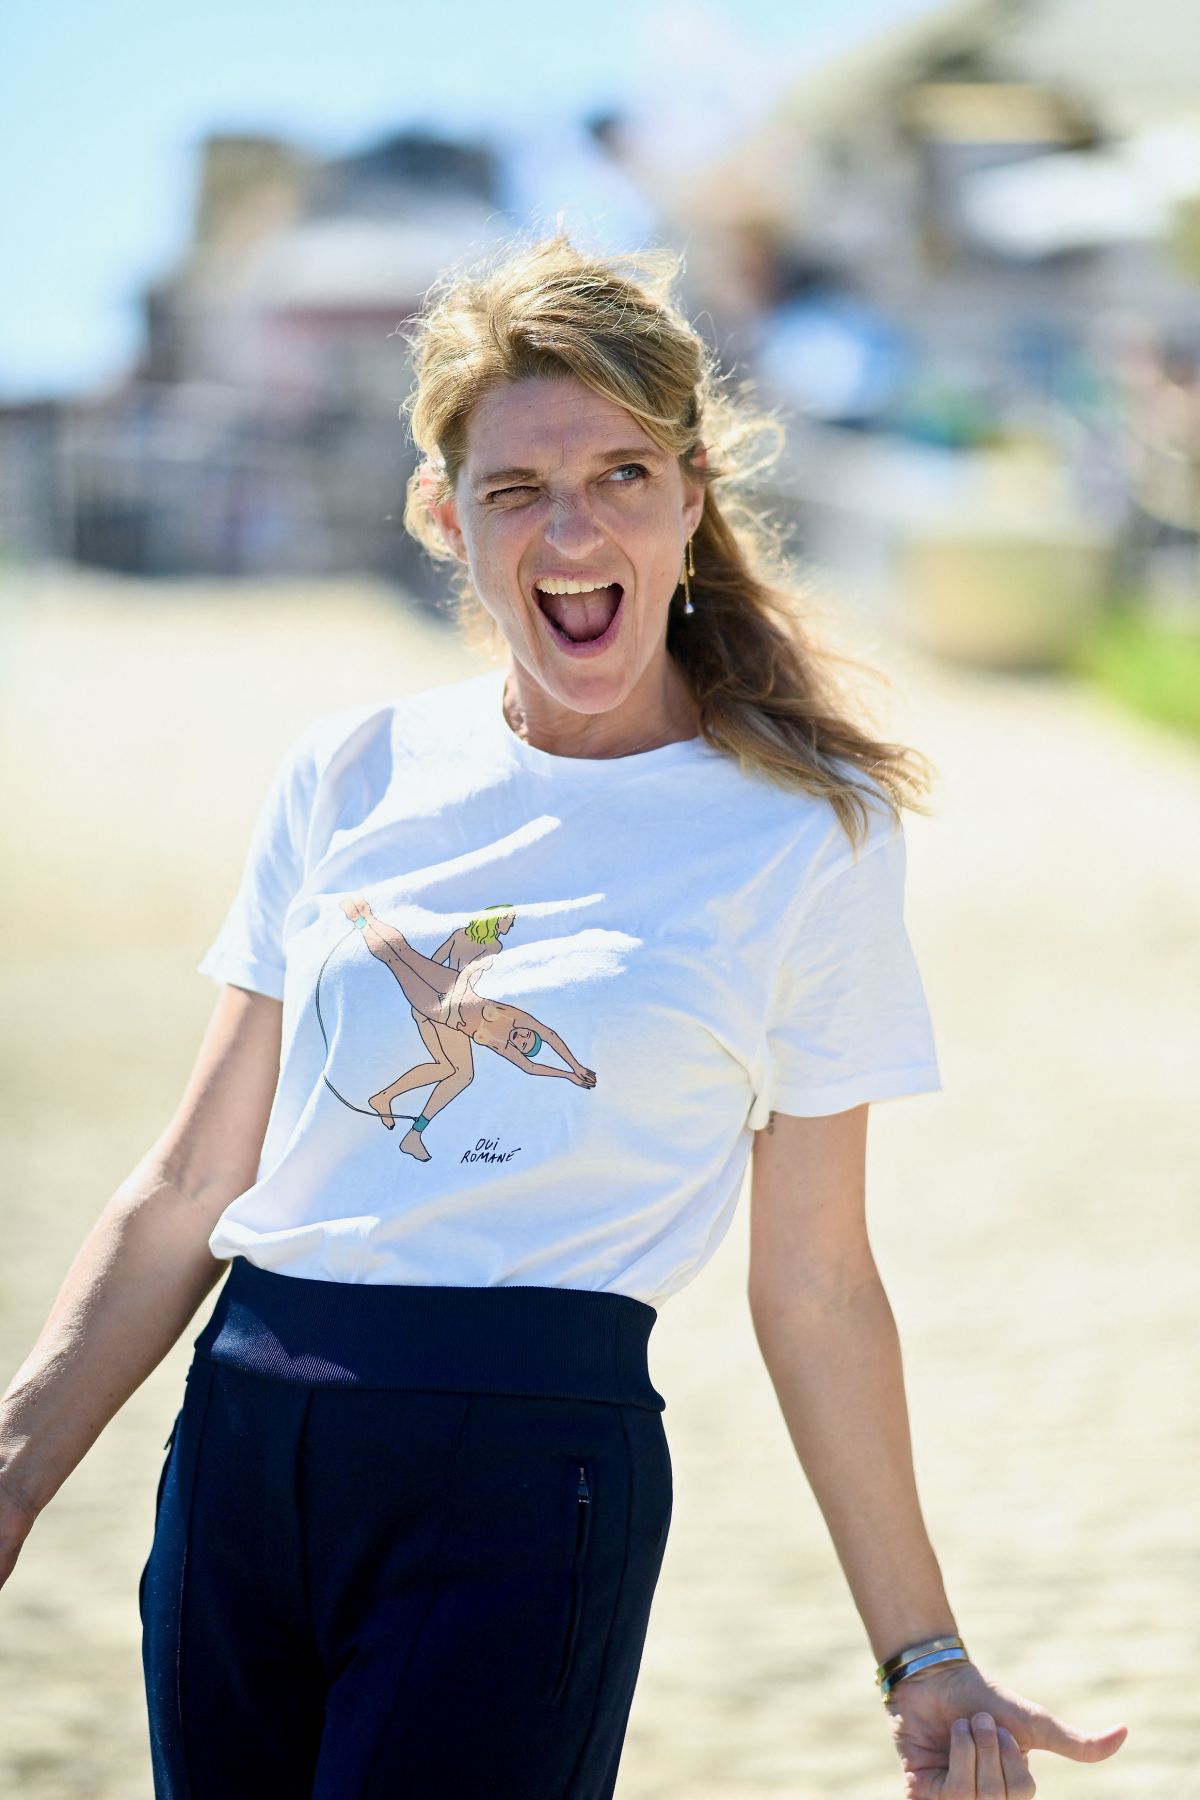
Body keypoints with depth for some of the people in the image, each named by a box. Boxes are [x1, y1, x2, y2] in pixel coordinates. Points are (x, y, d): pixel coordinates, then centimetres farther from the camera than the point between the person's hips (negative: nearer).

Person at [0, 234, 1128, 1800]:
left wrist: (924, 1657, 5)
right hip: (240, 1444, 4)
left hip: (530, 1481, -4)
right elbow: (187, 1193, 11)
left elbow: (815, 1287, 4)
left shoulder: (809, 838, 0)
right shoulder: (351, 776, 8)